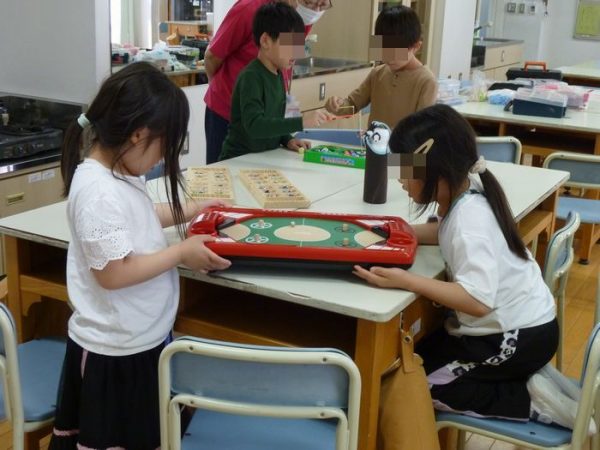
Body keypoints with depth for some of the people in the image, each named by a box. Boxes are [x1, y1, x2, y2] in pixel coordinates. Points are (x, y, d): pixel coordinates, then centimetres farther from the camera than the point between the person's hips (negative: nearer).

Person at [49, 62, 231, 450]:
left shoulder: (117, 173, 2)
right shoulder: (100, 193, -28)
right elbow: (113, 273, -28)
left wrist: (187, 212, 14)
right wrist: (181, 252, -21)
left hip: (137, 339, 10)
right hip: (117, 351, -10)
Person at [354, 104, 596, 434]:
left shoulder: (469, 219, -29)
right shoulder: (465, 192, -3)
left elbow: (477, 300, -37)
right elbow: (449, 233, 15)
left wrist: (405, 281, -38)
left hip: (518, 338, -9)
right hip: (513, 324, 9)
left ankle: (532, 400, -4)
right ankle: (522, 382, 13)